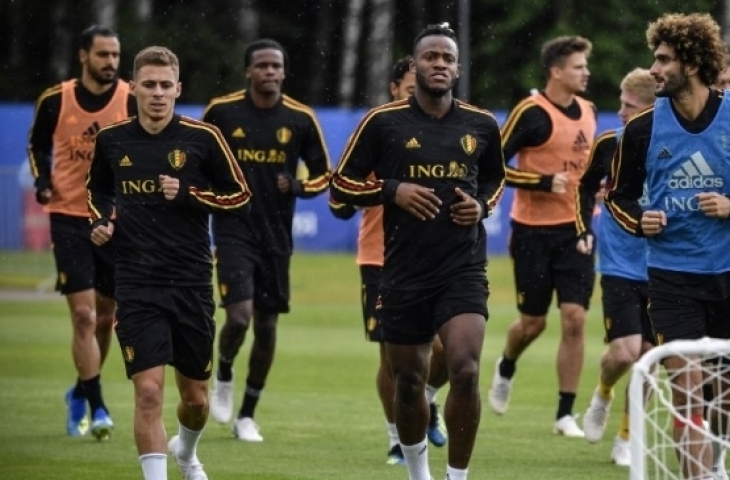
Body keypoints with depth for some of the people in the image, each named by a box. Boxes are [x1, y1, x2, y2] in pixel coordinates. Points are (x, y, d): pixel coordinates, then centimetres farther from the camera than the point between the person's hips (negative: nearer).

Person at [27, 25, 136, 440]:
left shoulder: (132, 101, -4)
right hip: (70, 218, -1)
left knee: (105, 316, 11)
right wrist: (42, 179, -2)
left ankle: (81, 393, 33)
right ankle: (97, 408, -11)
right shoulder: (55, 101, -3)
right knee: (84, 315, -11)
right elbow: (38, 146, 14)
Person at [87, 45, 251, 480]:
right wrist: (101, 221, 1)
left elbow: (240, 196, 1)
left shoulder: (203, 138, -4)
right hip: (137, 285, 0)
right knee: (148, 391, -15)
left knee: (196, 398, 13)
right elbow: (99, 191, 21)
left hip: (192, 282, 0)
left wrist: (188, 195, -14)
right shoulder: (112, 140, 3)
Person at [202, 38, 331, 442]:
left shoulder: (300, 119, -1)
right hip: (234, 230, -3)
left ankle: (247, 415, 21)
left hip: (276, 235, 3)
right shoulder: (221, 111, -4)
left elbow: (322, 174, 7)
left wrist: (297, 187, -12)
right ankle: (223, 375, 14)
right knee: (239, 315, -19)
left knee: (267, 325, 7)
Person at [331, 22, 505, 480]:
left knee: (466, 371, -18)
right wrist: (392, 190, -14)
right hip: (405, 272, 0)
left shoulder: (481, 125, 4)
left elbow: (496, 178, 22)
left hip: (464, 269, 0)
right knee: (409, 381, 10)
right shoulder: (383, 122, -3)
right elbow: (341, 183, 2)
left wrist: (483, 205, 0)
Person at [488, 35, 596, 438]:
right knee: (533, 322, 5)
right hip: (534, 231, -4)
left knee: (574, 320, -6)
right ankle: (506, 369, 40)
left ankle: (565, 414, 0)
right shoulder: (531, 113, -13)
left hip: (575, 230, 4)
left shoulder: (587, 111, 8)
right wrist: (544, 182, -20)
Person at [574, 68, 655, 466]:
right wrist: (585, 230, 4)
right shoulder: (609, 144, -5)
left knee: (647, 357, 3)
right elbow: (585, 187, 14)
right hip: (619, 267, 0)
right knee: (624, 351, -14)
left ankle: (627, 438, 20)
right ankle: (603, 395, 20)